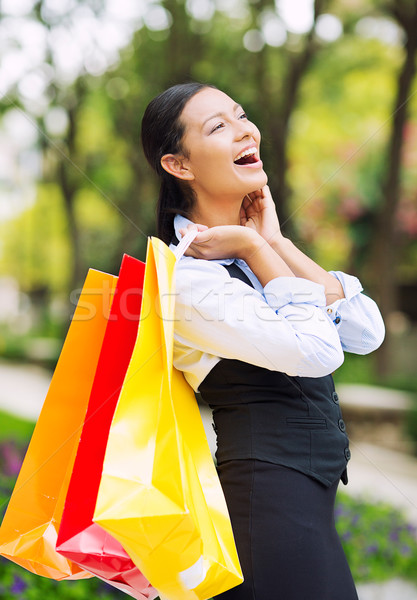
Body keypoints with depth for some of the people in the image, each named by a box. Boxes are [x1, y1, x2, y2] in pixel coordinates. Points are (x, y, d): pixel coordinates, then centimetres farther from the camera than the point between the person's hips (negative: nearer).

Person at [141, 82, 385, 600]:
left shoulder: (260, 246, 8)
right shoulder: (185, 275, -17)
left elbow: (367, 332, -2)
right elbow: (317, 351, -24)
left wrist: (277, 243, -7)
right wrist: (257, 247, -15)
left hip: (313, 489, 8)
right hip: (269, 495, -8)